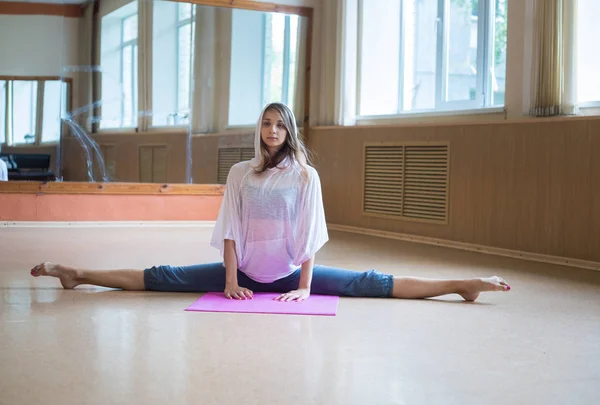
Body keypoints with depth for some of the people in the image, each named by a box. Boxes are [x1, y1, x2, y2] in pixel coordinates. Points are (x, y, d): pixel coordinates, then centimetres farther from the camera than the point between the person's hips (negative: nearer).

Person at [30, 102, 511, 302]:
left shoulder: (305, 175, -5)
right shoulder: (240, 173, 1)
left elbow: (309, 233, -9)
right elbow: (230, 229, -2)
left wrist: (305, 285, -14)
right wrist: (230, 279, -10)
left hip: (290, 272, -2)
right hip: (246, 271, 2)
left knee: (369, 284, -12)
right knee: (163, 278, -3)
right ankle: (79, 274, 0)